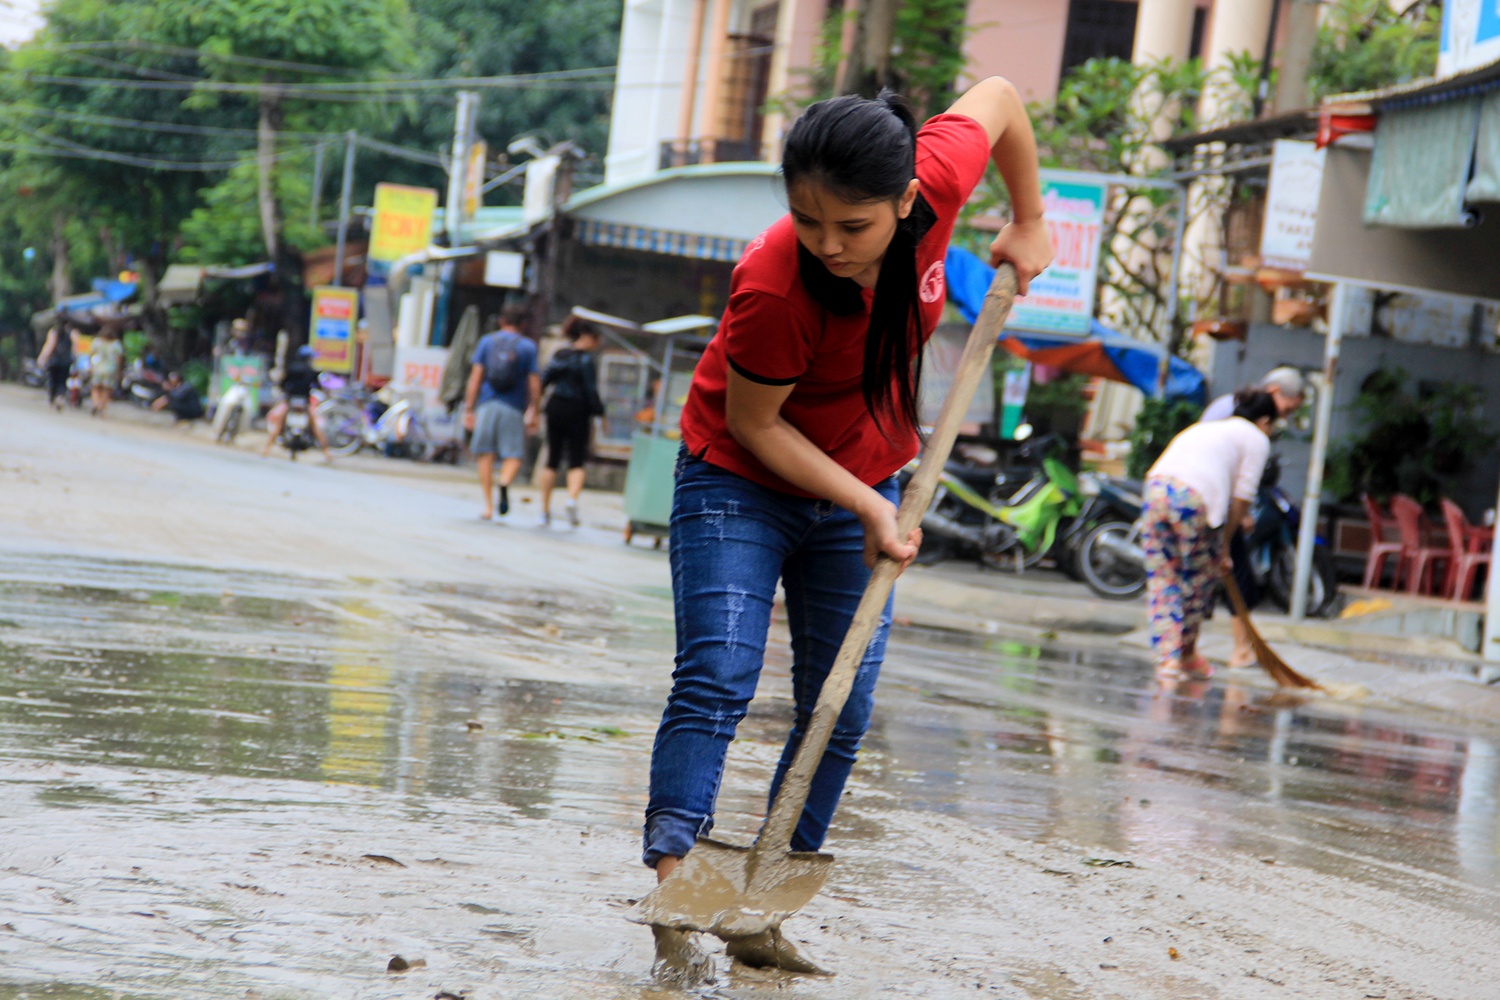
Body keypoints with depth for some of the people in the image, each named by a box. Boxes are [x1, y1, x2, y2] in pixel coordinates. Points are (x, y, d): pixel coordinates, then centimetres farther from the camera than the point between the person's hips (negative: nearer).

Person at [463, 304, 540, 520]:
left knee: (485, 454, 6)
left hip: (487, 405, 1)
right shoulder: (528, 346, 5)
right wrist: (532, 412, 13)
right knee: (513, 456, 4)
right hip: (514, 407, -1)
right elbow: (534, 383, 2)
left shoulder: (487, 341, 7)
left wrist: (468, 409, 3)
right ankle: (505, 483, -27)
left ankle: (488, 504, 0)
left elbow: (475, 377, 1)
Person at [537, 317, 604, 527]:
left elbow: (542, 381, 7)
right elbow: (591, 390, -13)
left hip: (555, 409, 5)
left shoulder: (559, 356, 9)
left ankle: (545, 510, 9)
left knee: (552, 461, 10)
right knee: (576, 462, 1)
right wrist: (600, 413, -7)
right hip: (577, 413, -5)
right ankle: (572, 498, -24)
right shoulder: (586, 360, -9)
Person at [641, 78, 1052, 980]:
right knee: (716, 679, -20)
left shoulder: (940, 179, -25)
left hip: (864, 487, 5)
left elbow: (997, 97, -4)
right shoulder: (773, 287, -35)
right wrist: (868, 505, -24)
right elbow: (752, 425, -21)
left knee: (842, 712, 2)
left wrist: (1029, 222, 4)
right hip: (740, 481, -5)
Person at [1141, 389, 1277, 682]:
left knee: (1162, 581, 10)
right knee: (1199, 580, 14)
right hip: (1195, 500, -6)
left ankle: (1167, 658, 4)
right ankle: (1188, 653, 26)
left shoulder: (1203, 427, 35)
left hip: (1155, 490, 6)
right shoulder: (1256, 439, 16)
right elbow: (1241, 497, 8)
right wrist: (1225, 546, 14)